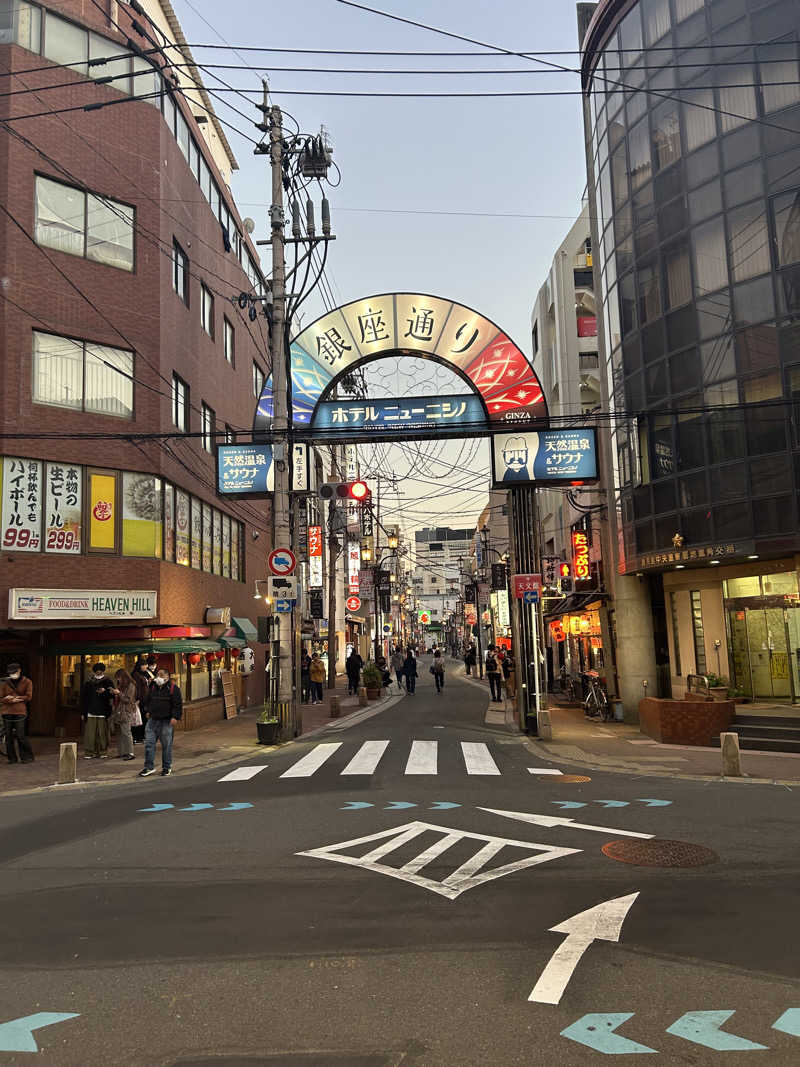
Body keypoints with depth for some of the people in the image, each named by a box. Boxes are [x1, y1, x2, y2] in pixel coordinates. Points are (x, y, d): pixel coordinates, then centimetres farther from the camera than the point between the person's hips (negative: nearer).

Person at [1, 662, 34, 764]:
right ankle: (12, 758, 15)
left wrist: (13, 697, -7)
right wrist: (13, 700, -13)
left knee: (20, 736, -7)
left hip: (20, 712, -3)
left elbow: (28, 697, -4)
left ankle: (27, 756, 6)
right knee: (8, 736, 5)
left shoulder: (27, 682, 2)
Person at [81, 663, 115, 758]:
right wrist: (83, 713, 8)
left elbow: (112, 697, 0)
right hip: (91, 712, 1)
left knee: (102, 733, -1)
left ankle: (102, 752, 7)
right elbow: (83, 699, 11)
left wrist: (105, 691, -19)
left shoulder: (108, 682, 5)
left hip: (103, 713, -1)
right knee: (90, 733, -3)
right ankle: (90, 752, 3)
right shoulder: (88, 684, 9)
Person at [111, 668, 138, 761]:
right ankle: (122, 753, 10)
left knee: (126, 732, -12)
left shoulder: (131, 685, -7)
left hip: (126, 712, -8)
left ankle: (130, 753, -11)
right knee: (119, 733, 6)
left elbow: (128, 699, -11)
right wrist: (114, 693, 9)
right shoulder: (121, 685, 17)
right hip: (119, 712, 8)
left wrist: (119, 693, -12)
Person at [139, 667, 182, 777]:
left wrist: (175, 717, -16)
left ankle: (167, 767, 15)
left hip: (167, 721, -5)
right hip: (153, 719, 5)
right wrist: (149, 711, 20)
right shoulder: (153, 687, 11)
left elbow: (178, 704, -9)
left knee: (166, 745, 3)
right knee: (149, 743, 1)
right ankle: (149, 767, 8)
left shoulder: (173, 688, -7)